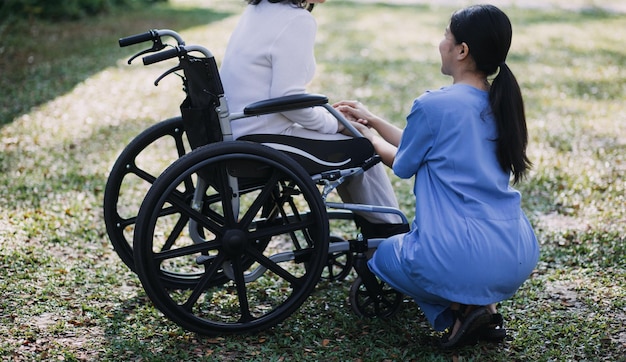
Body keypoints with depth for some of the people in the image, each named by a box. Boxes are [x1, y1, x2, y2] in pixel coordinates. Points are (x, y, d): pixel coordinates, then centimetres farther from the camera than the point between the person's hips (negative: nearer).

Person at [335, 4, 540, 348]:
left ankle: (459, 308, 3)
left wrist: (371, 137, 25)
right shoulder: (500, 104, 9)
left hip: (463, 262, -7)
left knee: (383, 253, 25)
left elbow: (403, 165, 6)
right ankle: (484, 309, 14)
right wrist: (373, 120, 25)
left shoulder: (433, 105, -12)